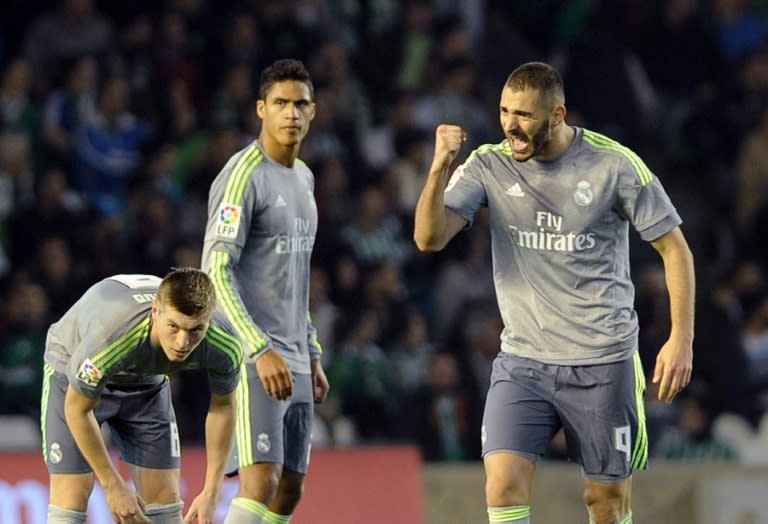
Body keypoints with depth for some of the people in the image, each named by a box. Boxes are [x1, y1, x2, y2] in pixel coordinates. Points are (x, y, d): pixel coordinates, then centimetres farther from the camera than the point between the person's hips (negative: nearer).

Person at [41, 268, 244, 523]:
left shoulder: (225, 346, -32)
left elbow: (223, 406, -9)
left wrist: (211, 493, -11)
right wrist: (113, 486, -20)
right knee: (72, 494, -15)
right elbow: (77, 409, -26)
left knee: (163, 496, -4)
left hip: (147, 382, 4)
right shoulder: (109, 339, -44)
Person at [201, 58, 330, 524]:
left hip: (295, 361, 9)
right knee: (262, 482, -18)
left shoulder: (303, 177, 16)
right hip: (253, 359, -9)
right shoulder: (244, 175, -11)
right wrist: (261, 350, -23)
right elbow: (216, 271, -17)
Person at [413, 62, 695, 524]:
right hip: (522, 360, 2)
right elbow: (430, 238, -10)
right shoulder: (488, 165, -1)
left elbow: (674, 248, -1)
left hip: (603, 363, -2)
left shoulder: (615, 165, -8)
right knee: (504, 486, -15)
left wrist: (682, 338, -8)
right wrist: (441, 166, -24)